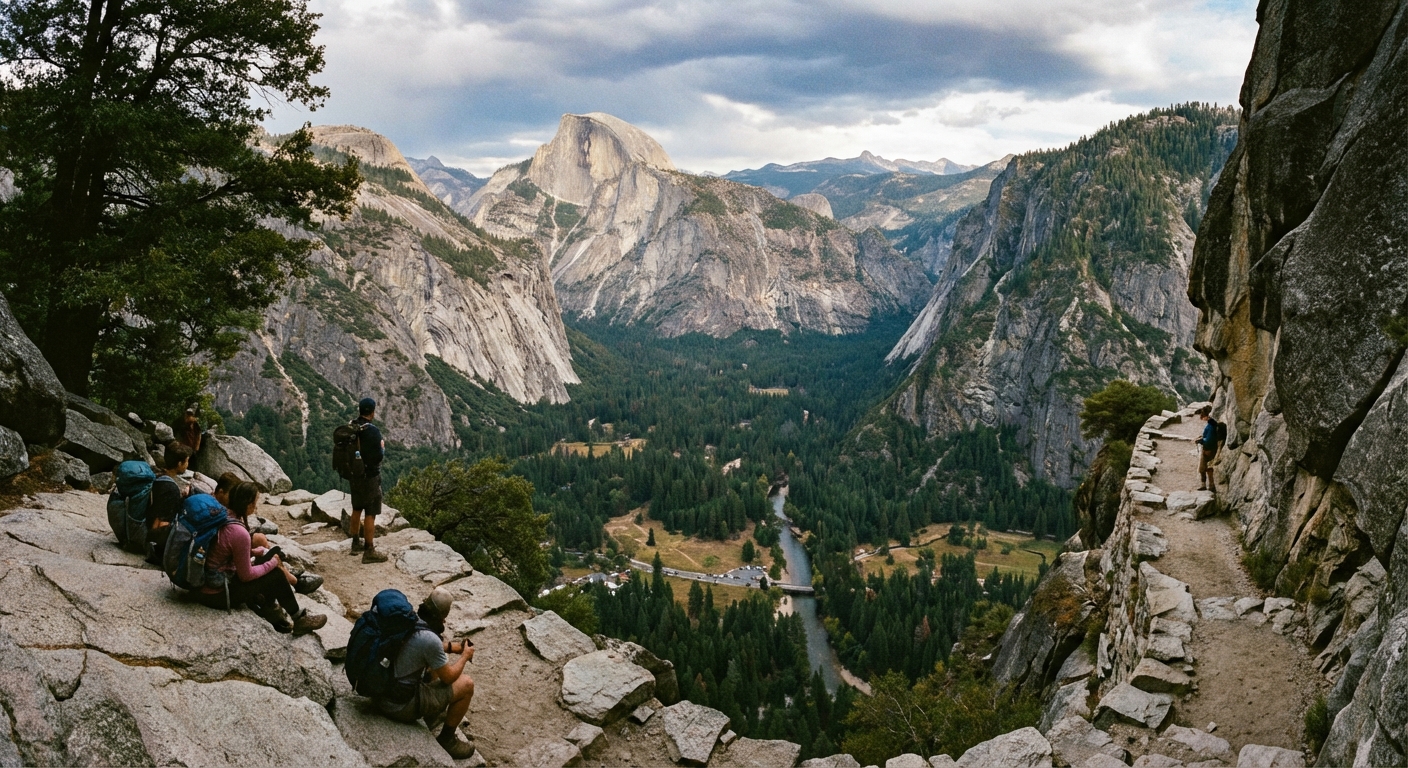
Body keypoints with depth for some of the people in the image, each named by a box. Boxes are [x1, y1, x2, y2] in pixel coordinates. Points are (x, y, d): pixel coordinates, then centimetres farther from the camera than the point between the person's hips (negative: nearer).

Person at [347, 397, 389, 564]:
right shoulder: (372, 431, -22)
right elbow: (379, 456, -21)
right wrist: (382, 447, -1)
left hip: (354, 474, 8)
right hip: (370, 476, -8)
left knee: (357, 509, 21)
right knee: (370, 514, -1)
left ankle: (356, 543, 35)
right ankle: (369, 552, 2)